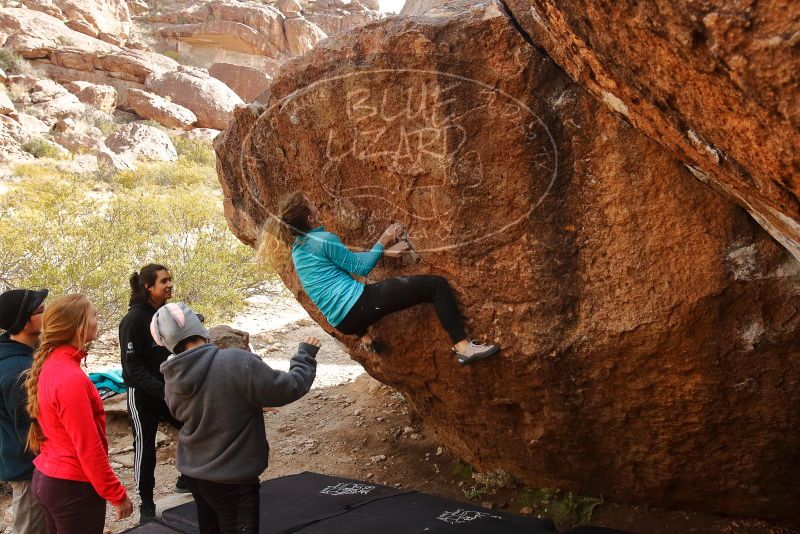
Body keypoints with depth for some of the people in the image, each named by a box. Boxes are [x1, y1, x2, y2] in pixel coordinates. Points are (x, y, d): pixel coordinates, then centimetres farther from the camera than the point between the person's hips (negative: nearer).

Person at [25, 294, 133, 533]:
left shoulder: (50, 364, 3)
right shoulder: (71, 378, -23)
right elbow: (89, 448, -21)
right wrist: (117, 495, -14)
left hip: (46, 478, 9)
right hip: (73, 488, -9)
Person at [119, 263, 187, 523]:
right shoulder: (134, 319, -18)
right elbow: (133, 366, -19)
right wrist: (162, 391, -26)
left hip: (170, 389, 7)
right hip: (143, 394, -6)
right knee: (145, 449, 5)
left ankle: (186, 480, 32)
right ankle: (146, 504, 21)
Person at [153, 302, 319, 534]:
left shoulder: (172, 380, -6)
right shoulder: (237, 362, -27)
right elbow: (289, 387, -18)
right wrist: (305, 356, -1)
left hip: (194, 473, 6)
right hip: (233, 479, -6)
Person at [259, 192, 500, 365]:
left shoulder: (298, 248, 17)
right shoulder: (323, 239, -8)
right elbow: (361, 267, 0)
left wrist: (382, 251, 21)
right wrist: (382, 243, 13)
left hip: (342, 322, 9)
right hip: (360, 304, -9)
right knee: (436, 284, -7)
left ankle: (366, 339, 37)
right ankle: (463, 346, -17)